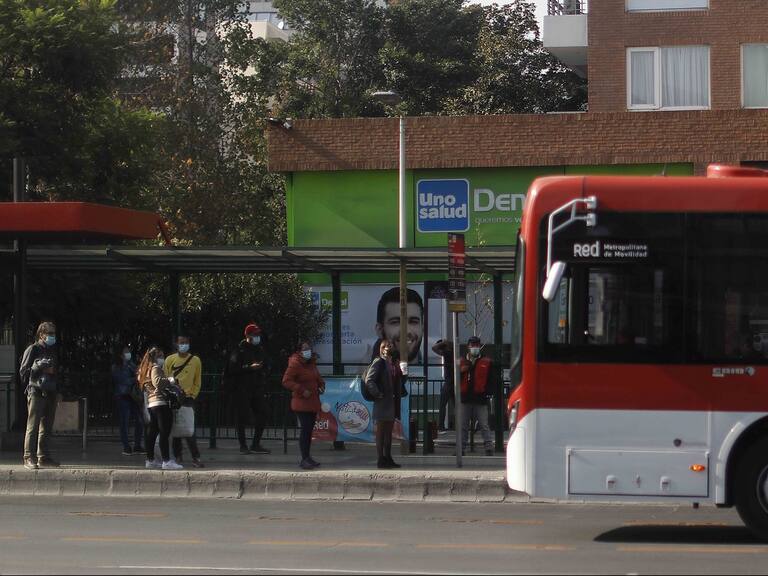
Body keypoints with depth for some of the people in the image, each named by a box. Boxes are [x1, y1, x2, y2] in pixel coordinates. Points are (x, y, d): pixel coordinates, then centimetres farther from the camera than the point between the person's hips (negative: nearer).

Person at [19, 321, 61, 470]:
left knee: (47, 427, 7)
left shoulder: (55, 350, 18)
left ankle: (44, 457, 12)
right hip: (36, 392, -6)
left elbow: (59, 371, 26)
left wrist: (53, 371, 7)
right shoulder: (33, 350, 0)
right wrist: (39, 367, -15)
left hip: (51, 393, 6)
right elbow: (23, 372, -4)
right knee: (33, 426, -8)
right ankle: (29, 458, -9)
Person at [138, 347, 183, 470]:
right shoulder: (156, 368, -9)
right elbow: (157, 382, -24)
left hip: (151, 403, 10)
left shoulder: (146, 370, 20)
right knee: (165, 433, -12)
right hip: (161, 403, -10)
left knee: (152, 432, 14)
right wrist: (171, 380, -22)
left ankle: (150, 460, 18)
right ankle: (166, 461, -17)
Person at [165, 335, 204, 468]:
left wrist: (193, 396, 1)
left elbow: (197, 382, 9)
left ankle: (196, 458, -12)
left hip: (188, 398, -1)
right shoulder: (170, 360, 5)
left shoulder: (195, 360, 6)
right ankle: (177, 456, 13)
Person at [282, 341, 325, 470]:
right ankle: (304, 459, -9)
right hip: (302, 403, -8)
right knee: (305, 429, -12)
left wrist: (321, 384, 10)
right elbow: (286, 381, -19)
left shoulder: (312, 363, 13)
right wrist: (302, 390, -23)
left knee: (309, 429, 12)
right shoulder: (295, 364, -13)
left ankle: (307, 457, 21)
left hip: (313, 403, 8)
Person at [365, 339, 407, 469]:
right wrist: (378, 394, -17)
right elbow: (369, 380, -16)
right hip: (382, 403, -8)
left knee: (389, 431, 12)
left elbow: (399, 380, 25)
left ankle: (388, 458, 18)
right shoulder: (378, 363, -9)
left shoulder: (394, 364, 13)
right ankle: (381, 460, 0)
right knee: (381, 432, -3)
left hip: (392, 402, 8)